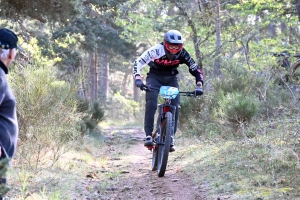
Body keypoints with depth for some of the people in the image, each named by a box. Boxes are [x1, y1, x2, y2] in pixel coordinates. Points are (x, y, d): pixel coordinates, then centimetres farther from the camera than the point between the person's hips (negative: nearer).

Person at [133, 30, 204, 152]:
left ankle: (171, 138, -4)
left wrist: (199, 86, -26)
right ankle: (148, 136, -23)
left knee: (175, 107, -13)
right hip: (154, 77, -2)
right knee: (151, 104, -25)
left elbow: (196, 70, -12)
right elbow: (138, 63, -24)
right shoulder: (156, 50, -28)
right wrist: (138, 79, -37)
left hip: (171, 78, 3)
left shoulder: (182, 54, -20)